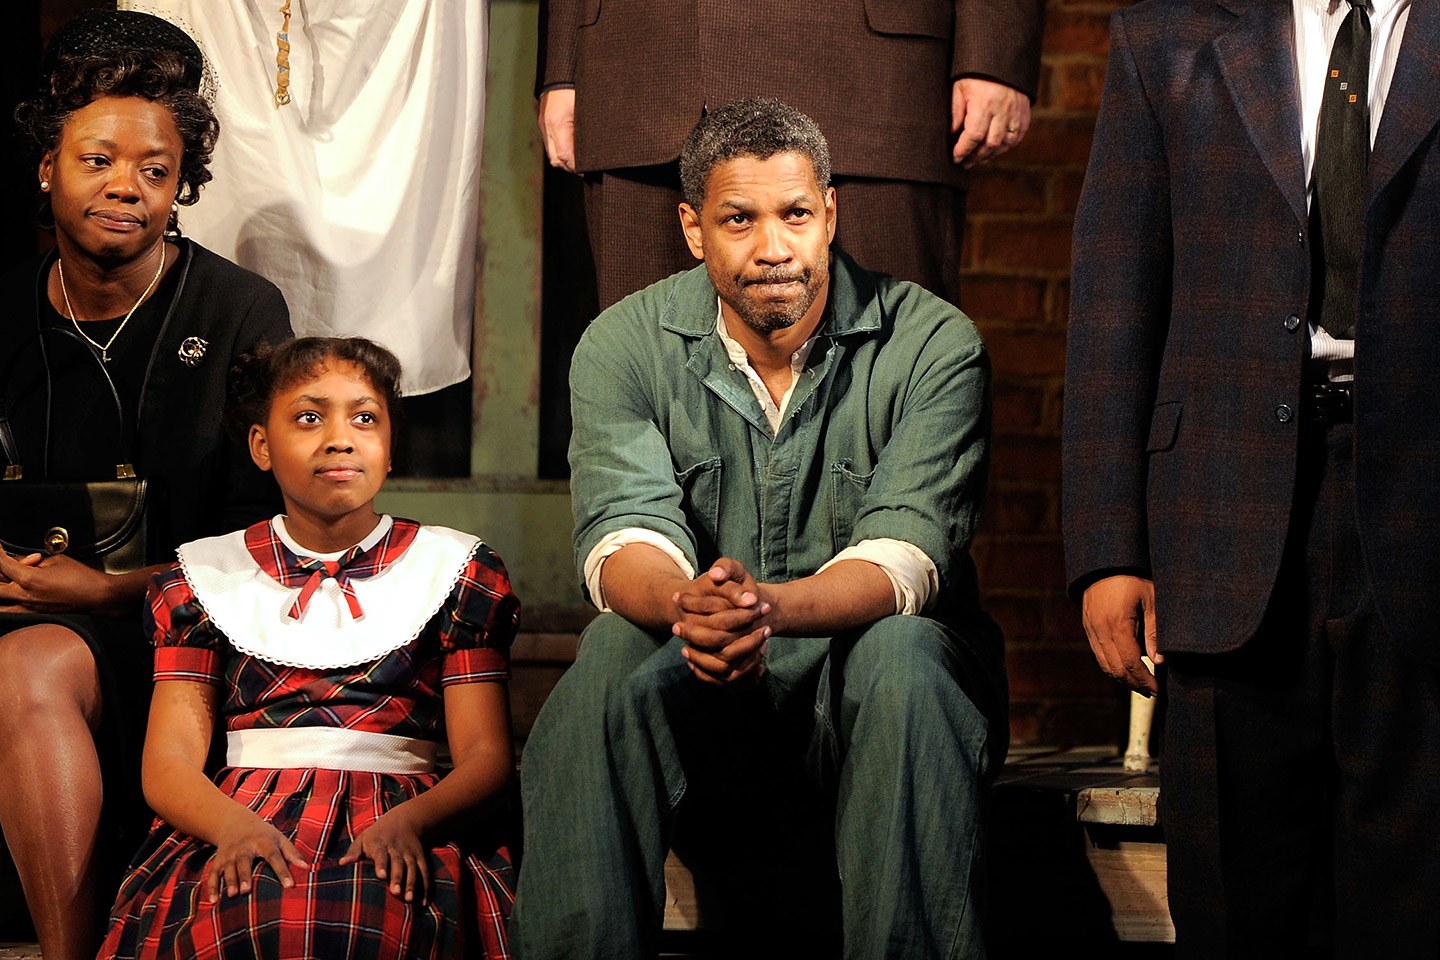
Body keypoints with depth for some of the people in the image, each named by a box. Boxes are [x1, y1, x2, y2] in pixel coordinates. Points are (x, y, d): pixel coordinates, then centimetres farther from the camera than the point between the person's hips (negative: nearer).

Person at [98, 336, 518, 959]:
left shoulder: (456, 571, 15)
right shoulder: (206, 577, 17)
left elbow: (485, 756, 6)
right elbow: (169, 762, 7)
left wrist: (408, 821, -18)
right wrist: (233, 823, -18)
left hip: (400, 817, 0)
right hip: (247, 815, 1)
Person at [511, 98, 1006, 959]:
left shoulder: (931, 344, -8)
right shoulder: (626, 346, -1)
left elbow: (905, 553, -20)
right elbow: (625, 534, -15)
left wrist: (770, 606, -42)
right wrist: (684, 604, -41)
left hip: (867, 688, -1)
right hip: (699, 699, 1)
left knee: (901, 655, -34)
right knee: (613, 655, -30)